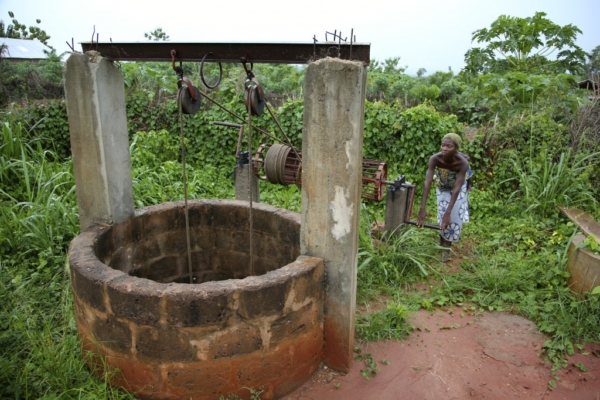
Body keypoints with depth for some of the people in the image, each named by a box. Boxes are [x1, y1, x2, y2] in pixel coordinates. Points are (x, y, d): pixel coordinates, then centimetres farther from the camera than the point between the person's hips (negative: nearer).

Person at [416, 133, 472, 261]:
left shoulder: (462, 163, -39)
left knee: (454, 214, -4)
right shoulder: (435, 159, -37)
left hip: (457, 186, -1)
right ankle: (442, 240, 29)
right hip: (442, 186, 1)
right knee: (442, 212, 4)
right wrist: (422, 209, -48)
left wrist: (448, 213, -42)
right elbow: (427, 183, -42)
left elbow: (456, 189, -39)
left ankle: (447, 247, 10)